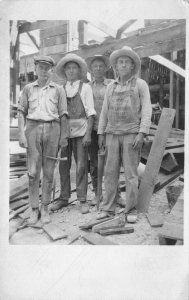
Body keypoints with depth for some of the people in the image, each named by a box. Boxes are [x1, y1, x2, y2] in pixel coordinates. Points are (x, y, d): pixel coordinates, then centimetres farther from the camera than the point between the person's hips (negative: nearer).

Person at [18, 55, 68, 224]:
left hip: (52, 129, 0)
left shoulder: (58, 90, 10)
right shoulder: (28, 88, 13)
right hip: (33, 128, 1)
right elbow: (21, 112, 10)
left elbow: (63, 115, 6)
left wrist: (64, 136, -1)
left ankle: (45, 208, 15)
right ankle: (34, 209, 9)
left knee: (48, 171, 3)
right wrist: (21, 133, -1)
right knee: (33, 172, -2)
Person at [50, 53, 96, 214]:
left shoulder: (85, 87, 5)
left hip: (80, 131, -3)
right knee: (64, 166, 6)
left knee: (81, 166, -1)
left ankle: (83, 200, 10)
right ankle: (64, 198, 19)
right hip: (63, 131, 3)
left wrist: (88, 134, -10)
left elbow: (90, 112, -1)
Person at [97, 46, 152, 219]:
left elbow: (146, 110, -4)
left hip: (132, 134, -3)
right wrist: (101, 133, 8)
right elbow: (104, 112, 14)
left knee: (131, 173, -3)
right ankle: (108, 209, 10)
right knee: (110, 172, 2)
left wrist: (141, 134, -15)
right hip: (112, 134, 4)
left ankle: (131, 210, 8)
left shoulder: (140, 84, 3)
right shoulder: (111, 87, 15)